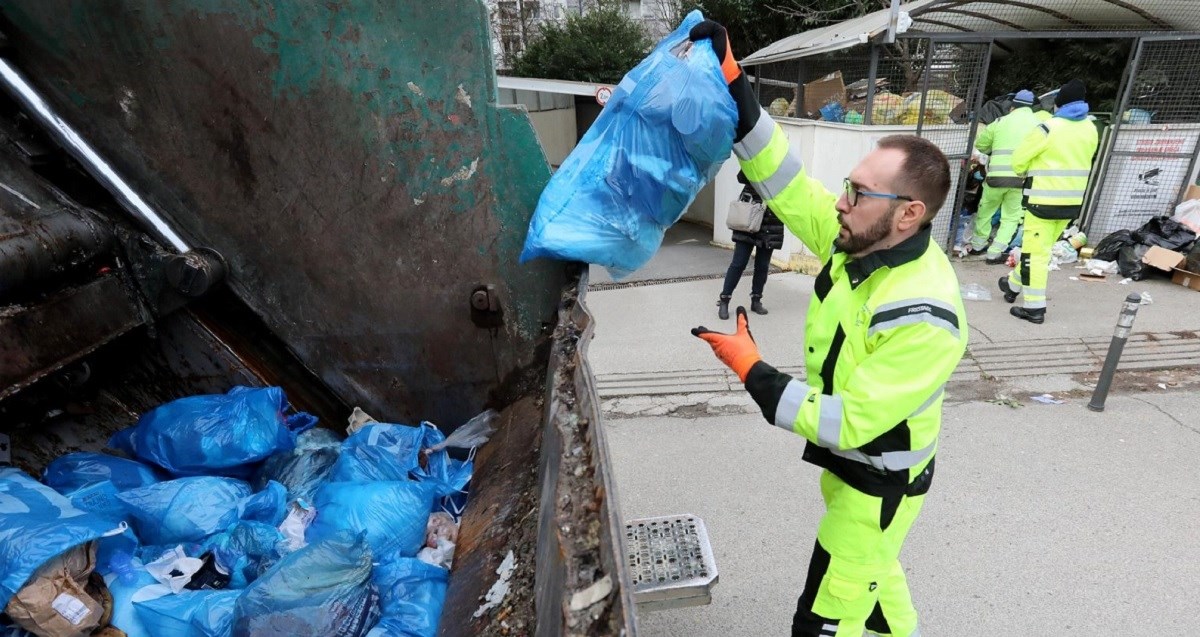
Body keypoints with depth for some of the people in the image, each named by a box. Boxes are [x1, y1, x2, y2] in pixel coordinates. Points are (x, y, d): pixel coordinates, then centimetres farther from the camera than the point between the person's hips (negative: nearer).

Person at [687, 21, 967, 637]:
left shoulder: (922, 316, -35)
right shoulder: (859, 240, -13)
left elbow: (849, 422, -32)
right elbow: (784, 181, -12)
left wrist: (751, 371, -29)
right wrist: (730, 81, -18)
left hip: (879, 481, -8)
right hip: (848, 460, 8)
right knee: (871, 568, 34)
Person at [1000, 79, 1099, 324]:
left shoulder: (1049, 127, -13)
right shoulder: (1091, 129, 9)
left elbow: (1019, 159, -7)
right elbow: (1081, 160, 18)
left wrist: (1026, 173, 14)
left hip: (1045, 199, -7)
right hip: (1074, 200, 8)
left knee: (1037, 251, -4)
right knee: (1039, 247, 19)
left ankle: (1034, 307, -4)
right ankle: (1014, 284, 35)